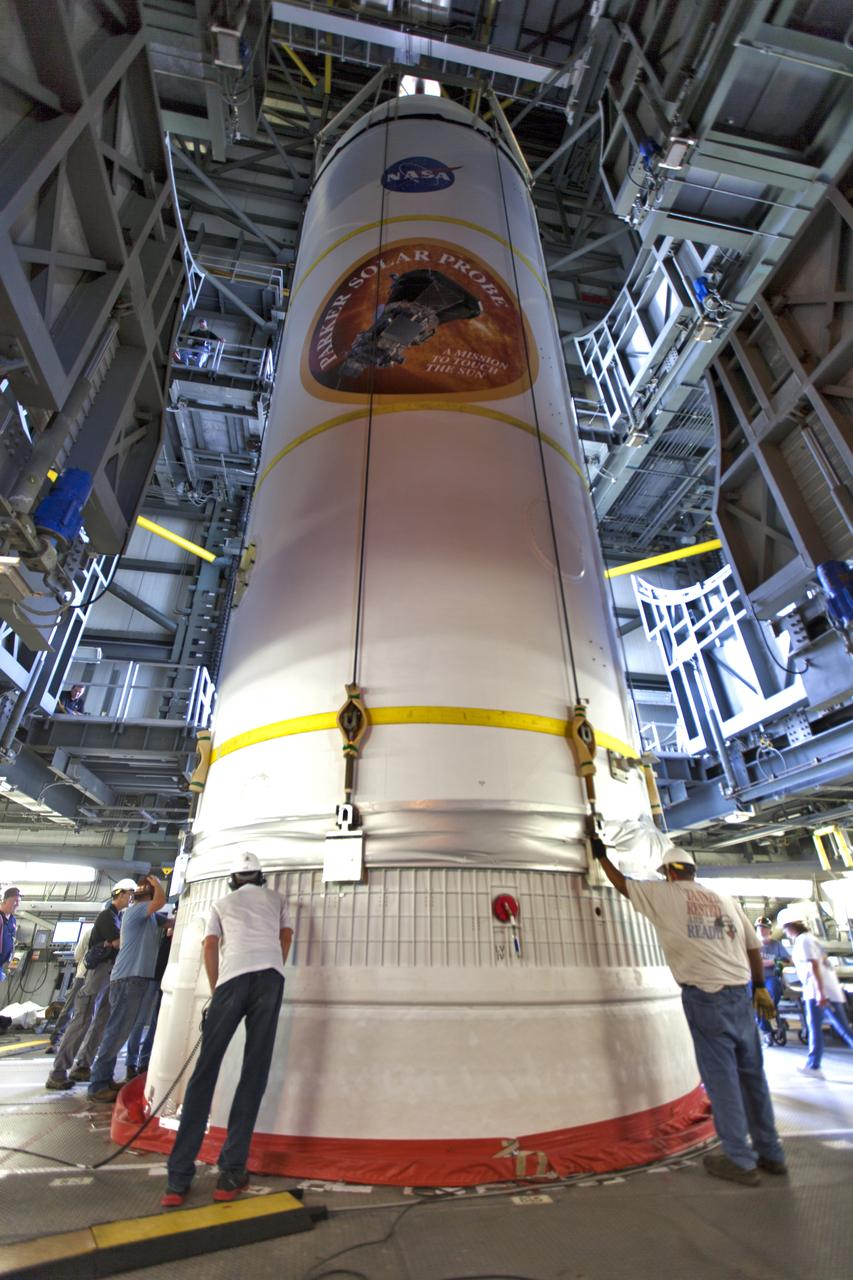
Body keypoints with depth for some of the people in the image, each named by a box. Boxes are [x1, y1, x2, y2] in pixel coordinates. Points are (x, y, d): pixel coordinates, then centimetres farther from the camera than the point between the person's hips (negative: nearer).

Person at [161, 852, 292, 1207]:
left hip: (232, 977, 0)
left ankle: (179, 1177, 1)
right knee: (254, 1074, 2)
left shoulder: (222, 904, 25)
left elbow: (210, 946, 16)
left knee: (204, 1071, 4)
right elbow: (286, 936, 21)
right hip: (270, 975, 0)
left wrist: (216, 992, 22)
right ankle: (231, 1172, -1)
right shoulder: (276, 899, 26)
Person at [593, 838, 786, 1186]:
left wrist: (601, 856, 19)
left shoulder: (663, 894, -3)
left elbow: (622, 884, 6)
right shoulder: (725, 899, 11)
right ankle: (770, 1153, 29)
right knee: (751, 1073, 17)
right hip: (740, 991, 6)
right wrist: (761, 987, 21)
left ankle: (740, 1160, 12)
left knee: (721, 1076, 4)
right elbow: (753, 944, 12)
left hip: (704, 996, -6)